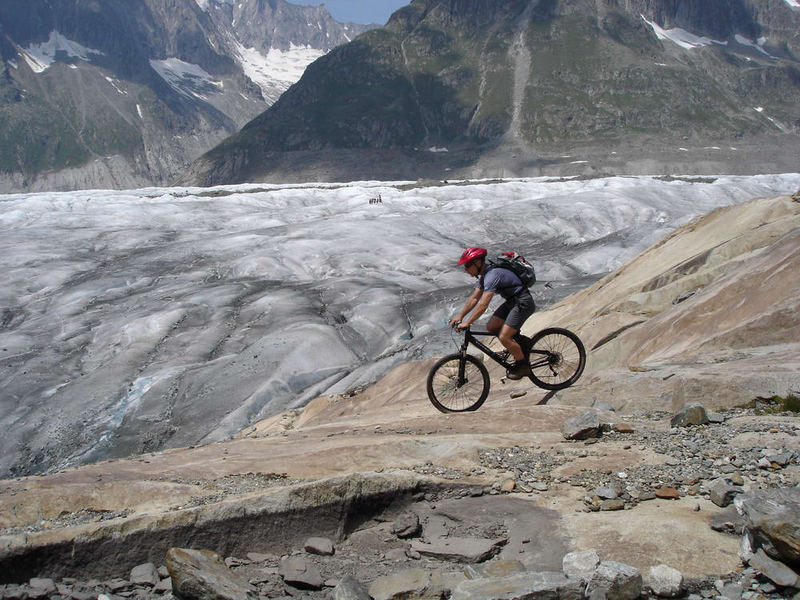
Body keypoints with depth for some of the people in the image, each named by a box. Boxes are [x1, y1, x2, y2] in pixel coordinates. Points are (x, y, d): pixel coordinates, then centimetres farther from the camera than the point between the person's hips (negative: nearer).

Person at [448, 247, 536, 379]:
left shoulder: (492, 275, -25)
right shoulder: (484, 275, 7)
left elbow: (483, 305, -30)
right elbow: (474, 298, 13)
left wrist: (467, 323, -27)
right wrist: (460, 317, 9)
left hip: (523, 303, -10)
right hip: (511, 301, 10)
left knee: (503, 337, -15)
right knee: (491, 327, 3)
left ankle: (523, 365, 5)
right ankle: (522, 341, 18)